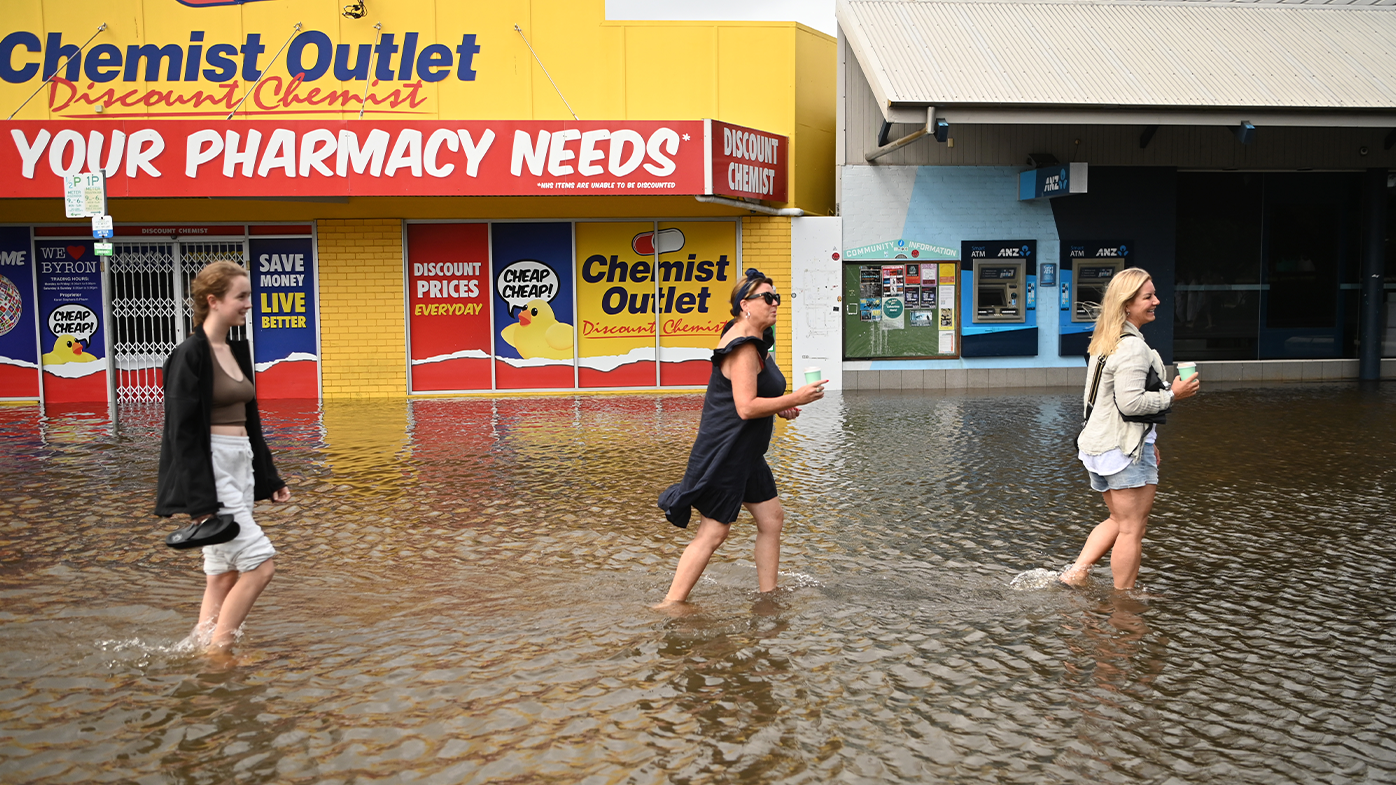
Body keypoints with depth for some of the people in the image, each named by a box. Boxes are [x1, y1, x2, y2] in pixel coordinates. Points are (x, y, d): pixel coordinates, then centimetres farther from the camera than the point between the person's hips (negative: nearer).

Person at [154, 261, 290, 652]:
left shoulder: (237, 351, 13)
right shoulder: (191, 355, -12)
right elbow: (183, 432, -15)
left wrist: (269, 479, 17)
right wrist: (200, 501, -19)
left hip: (241, 465, 8)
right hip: (210, 469, -8)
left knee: (225, 572, 11)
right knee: (260, 564, -10)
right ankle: (216, 650, 3)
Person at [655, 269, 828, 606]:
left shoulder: (754, 341, 15)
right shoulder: (743, 347, -20)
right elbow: (746, 407, -26)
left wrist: (778, 407, 12)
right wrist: (795, 399, -21)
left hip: (744, 452, 11)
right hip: (724, 453, -11)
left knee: (772, 518, 14)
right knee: (713, 532, -6)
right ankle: (670, 605, 2)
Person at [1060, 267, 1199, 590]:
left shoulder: (1105, 342, 13)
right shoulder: (1133, 347, -19)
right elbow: (1131, 402, -25)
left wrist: (1146, 440, 25)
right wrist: (1172, 394, -12)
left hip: (1100, 443, 10)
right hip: (1126, 448, -10)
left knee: (1119, 520, 21)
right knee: (1132, 529, 2)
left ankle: (1076, 570, 12)